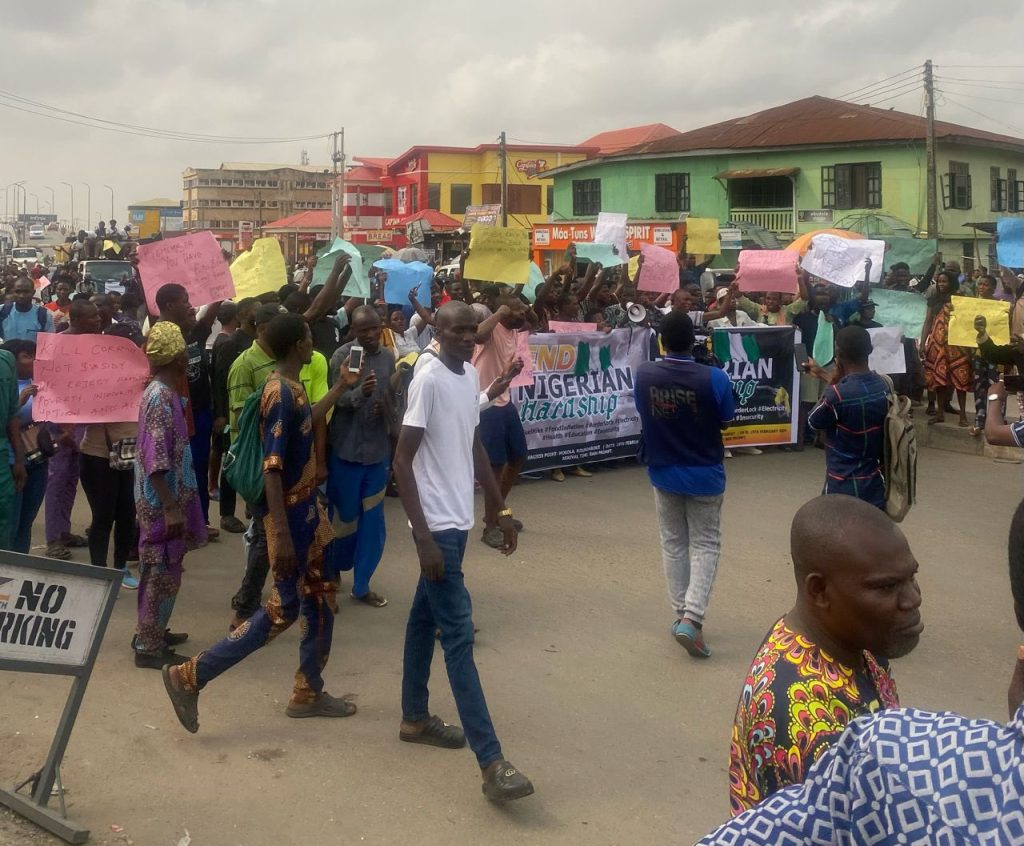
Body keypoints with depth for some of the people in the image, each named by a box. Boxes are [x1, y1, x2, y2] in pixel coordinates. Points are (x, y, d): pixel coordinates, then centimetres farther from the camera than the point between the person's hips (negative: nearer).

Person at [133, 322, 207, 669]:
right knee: (162, 572, -2)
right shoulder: (161, 397, -21)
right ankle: (149, 647, 7)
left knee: (161, 570, 18)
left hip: (166, 497, 10)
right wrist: (171, 507, -26)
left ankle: (151, 632, 30)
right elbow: (156, 461, -25)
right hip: (161, 500, -10)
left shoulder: (162, 391, 9)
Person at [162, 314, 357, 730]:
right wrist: (281, 533, -28)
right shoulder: (279, 393, -23)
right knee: (284, 608, -3)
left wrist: (340, 387, 35)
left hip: (307, 505, 10)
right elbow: (272, 467, -26)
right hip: (290, 511, -10)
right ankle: (189, 676, 2)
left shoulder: (292, 387, 7)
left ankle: (308, 692, 25)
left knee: (323, 594, 15)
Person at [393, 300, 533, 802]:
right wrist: (424, 536, -23)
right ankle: (492, 764, -8)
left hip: (458, 518, 9)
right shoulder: (428, 378, -18)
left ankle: (415, 718, 35)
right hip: (438, 524, -9)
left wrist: (501, 509, 19)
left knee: (427, 618, 19)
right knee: (459, 634, -9)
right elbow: (402, 461, -19)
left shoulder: (470, 376, 8)